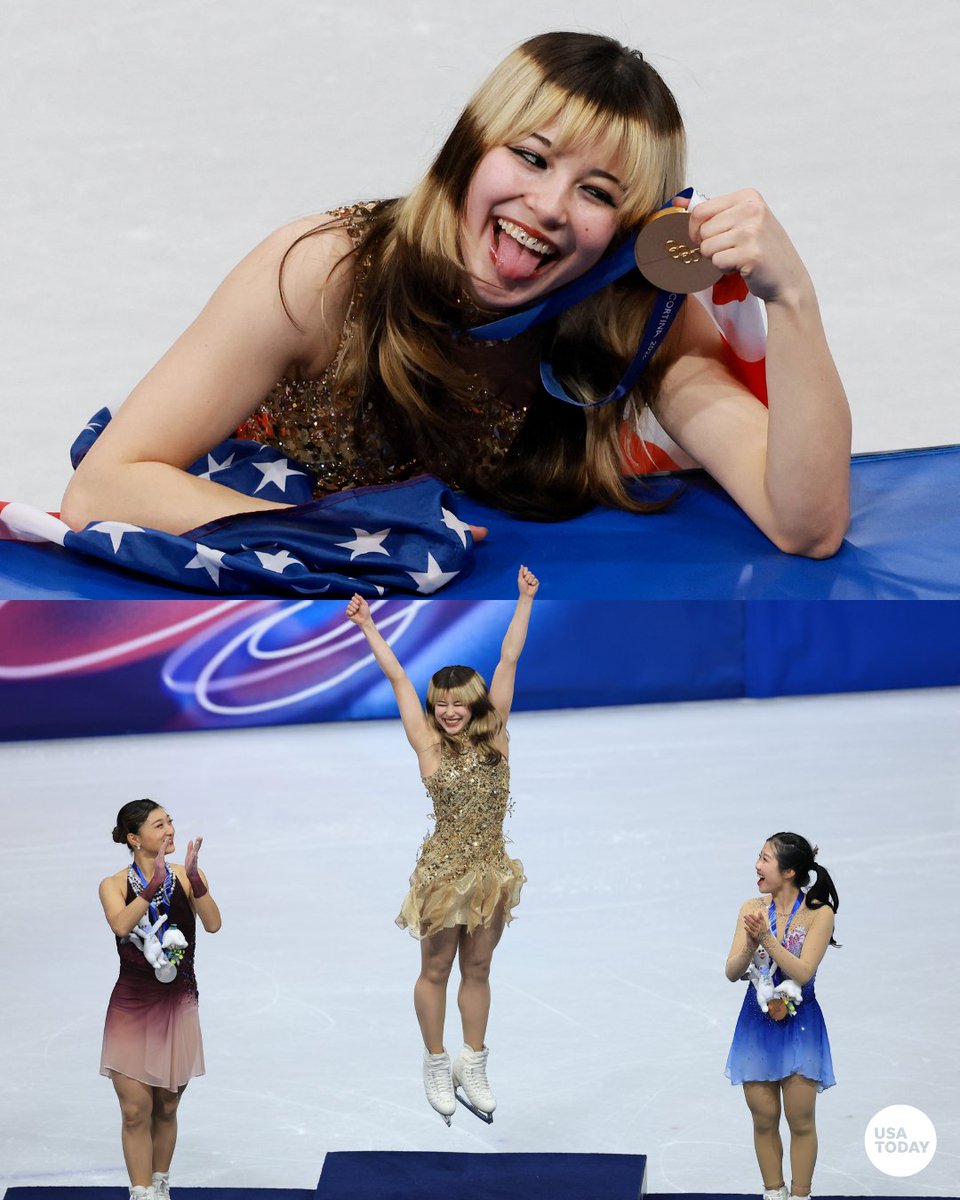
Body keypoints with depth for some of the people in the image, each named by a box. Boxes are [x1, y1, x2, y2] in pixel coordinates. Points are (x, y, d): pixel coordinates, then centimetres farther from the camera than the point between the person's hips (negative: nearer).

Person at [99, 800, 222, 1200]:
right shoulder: (114, 885, -4)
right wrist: (155, 883, -34)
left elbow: (212, 924, -16)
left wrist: (193, 877, -30)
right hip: (131, 1008, -2)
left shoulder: (186, 877, -1)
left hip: (178, 1007, 2)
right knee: (136, 1111, -5)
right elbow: (121, 925, -25)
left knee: (166, 1109, 12)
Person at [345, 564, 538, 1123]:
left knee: (477, 971, 15)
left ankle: (473, 1066, 28)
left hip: (491, 871, 2)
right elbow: (398, 677, -8)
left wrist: (526, 600, 0)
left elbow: (509, 661, -2)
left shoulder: (495, 736, -2)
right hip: (444, 871, -2)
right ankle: (437, 1066, 28)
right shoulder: (429, 744, -8)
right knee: (436, 971, 12)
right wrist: (369, 627, -8)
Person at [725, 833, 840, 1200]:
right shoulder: (752, 909, -2)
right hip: (757, 1022, 3)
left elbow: (802, 973, -19)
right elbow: (732, 972, -5)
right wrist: (751, 943, -24)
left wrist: (767, 937, -28)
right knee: (764, 1120, 8)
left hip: (799, 1025, -3)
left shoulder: (819, 914, -11)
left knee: (800, 1121, 2)